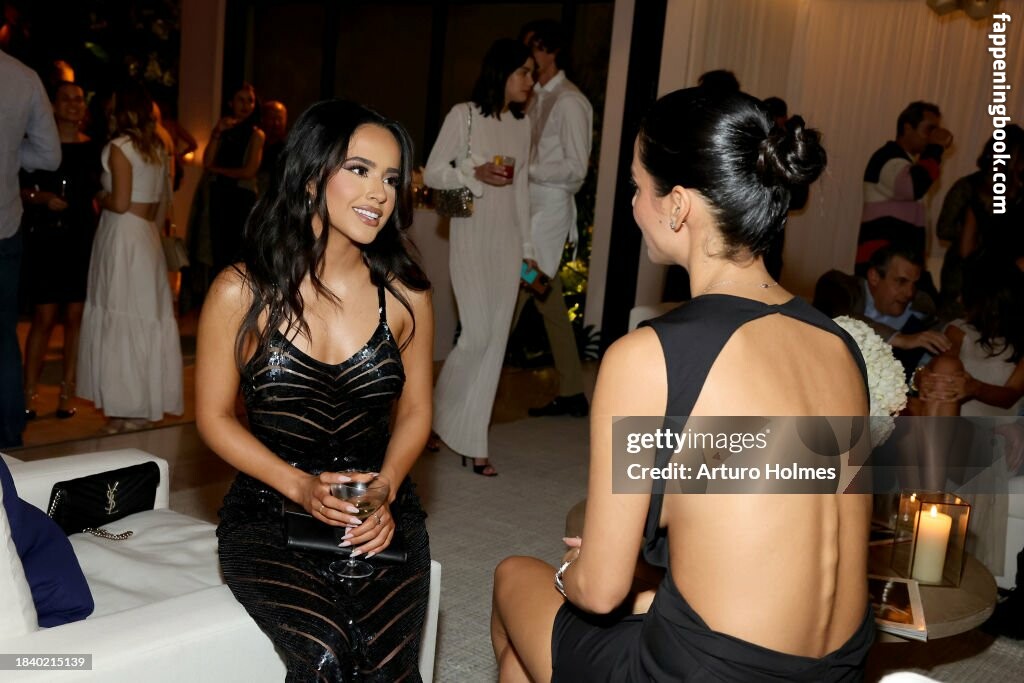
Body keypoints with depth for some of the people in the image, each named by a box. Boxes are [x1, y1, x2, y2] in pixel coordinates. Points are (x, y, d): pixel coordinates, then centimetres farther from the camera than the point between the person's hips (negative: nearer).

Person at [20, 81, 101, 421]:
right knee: (44, 317, -4)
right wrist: (42, 197, -14)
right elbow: (20, 189, 5)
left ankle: (67, 392, 11)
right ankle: (29, 393, 5)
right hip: (45, 239, -2)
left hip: (83, 240, 2)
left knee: (75, 317, 2)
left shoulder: (93, 149, 8)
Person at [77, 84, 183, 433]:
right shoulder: (158, 148, 11)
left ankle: (127, 410, 1)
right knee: (149, 319, 9)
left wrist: (98, 197, 3)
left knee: (119, 321, -2)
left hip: (122, 235, -7)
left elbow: (120, 203, -15)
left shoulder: (119, 147, -10)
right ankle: (150, 402, 16)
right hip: (149, 235, 7)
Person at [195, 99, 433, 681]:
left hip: (380, 511, 2)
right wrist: (302, 487, -12)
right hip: (270, 513, -1)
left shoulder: (405, 294, -1)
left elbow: (414, 411, 8)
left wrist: (384, 491, -9)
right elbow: (215, 416, 0)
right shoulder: (242, 292, -7)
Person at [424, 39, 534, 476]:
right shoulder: (464, 115, -4)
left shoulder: (522, 123, 11)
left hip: (508, 241, 5)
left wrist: (527, 248, 12)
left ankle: (471, 440, 11)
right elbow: (431, 173, -2)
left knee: (496, 341, 2)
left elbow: (521, 189, 14)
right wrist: (476, 173, -18)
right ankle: (438, 413, 16)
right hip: (471, 238, -5)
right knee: (477, 335, -11)